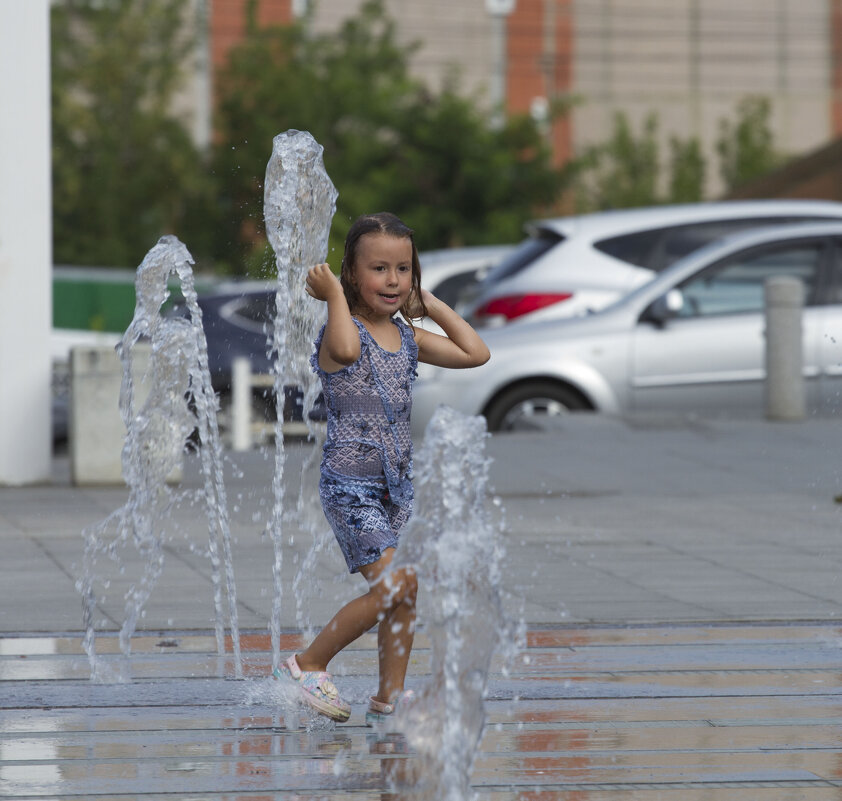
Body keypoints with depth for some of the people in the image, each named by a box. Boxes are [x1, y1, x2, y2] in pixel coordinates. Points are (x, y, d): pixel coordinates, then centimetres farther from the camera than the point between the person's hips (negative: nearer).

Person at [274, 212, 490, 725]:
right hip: (350, 483, -7)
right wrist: (334, 295, -21)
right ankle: (308, 664, -3)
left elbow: (476, 353, 12)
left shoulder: (409, 337, 11)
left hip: (397, 484, 7)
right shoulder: (343, 330, -10)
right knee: (394, 584, -16)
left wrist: (432, 305, 11)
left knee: (404, 595, 6)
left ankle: (389, 698, 15)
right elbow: (346, 349, -35)